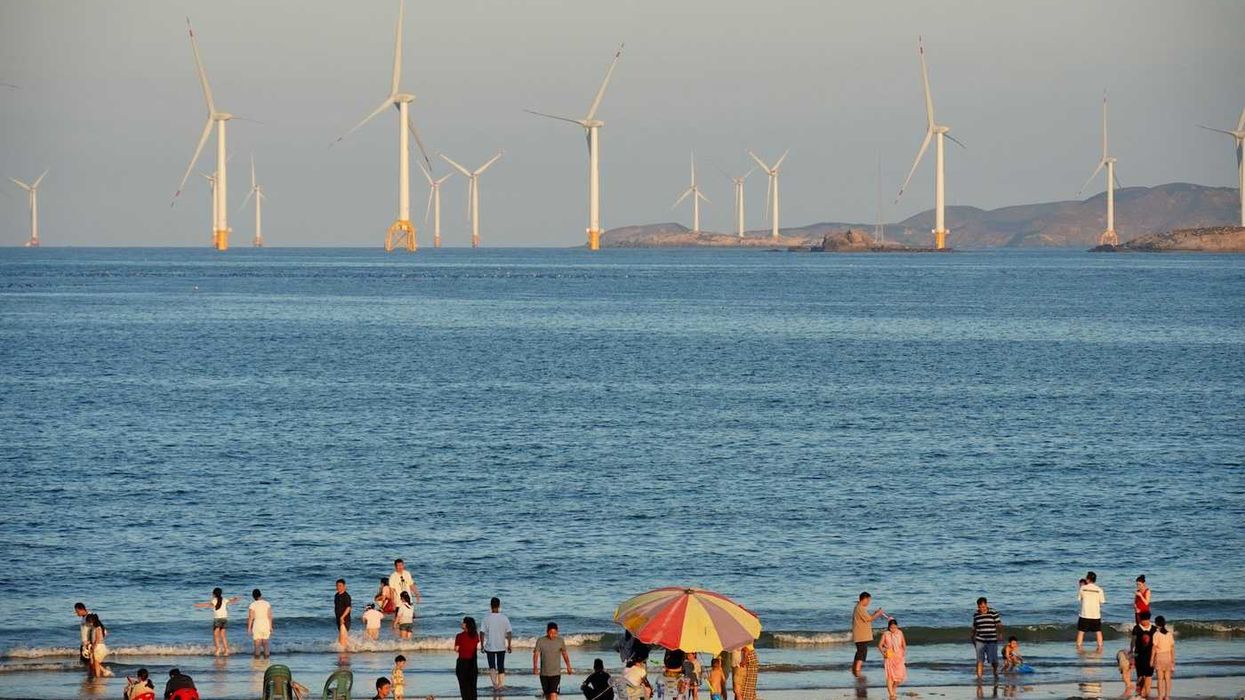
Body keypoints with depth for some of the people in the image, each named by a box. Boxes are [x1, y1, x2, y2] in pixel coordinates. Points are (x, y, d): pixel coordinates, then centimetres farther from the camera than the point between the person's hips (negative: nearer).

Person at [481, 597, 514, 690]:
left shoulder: (487, 618, -8)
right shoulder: (504, 618, -5)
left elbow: (482, 633, -8)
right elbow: (509, 632, -3)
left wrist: (482, 645, 2)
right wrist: (509, 645, 6)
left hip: (490, 647, -1)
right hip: (501, 647, 1)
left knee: (492, 667, 4)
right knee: (501, 667, 13)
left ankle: (495, 683, -17)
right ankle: (500, 685, 19)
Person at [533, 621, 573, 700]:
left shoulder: (560, 641, -1)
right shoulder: (540, 641, -3)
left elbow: (565, 654, 14)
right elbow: (536, 654, -8)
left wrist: (568, 667, 21)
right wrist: (535, 667, -23)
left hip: (556, 673, -2)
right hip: (544, 673, 2)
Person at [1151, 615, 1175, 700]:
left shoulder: (1156, 634, -10)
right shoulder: (1170, 634, 0)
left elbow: (1154, 648, -10)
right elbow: (1172, 647, 2)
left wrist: (1151, 660, -4)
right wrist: (1173, 659, 10)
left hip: (1159, 657, -3)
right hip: (1168, 657, 3)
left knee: (1160, 678, 3)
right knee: (1168, 678, 8)